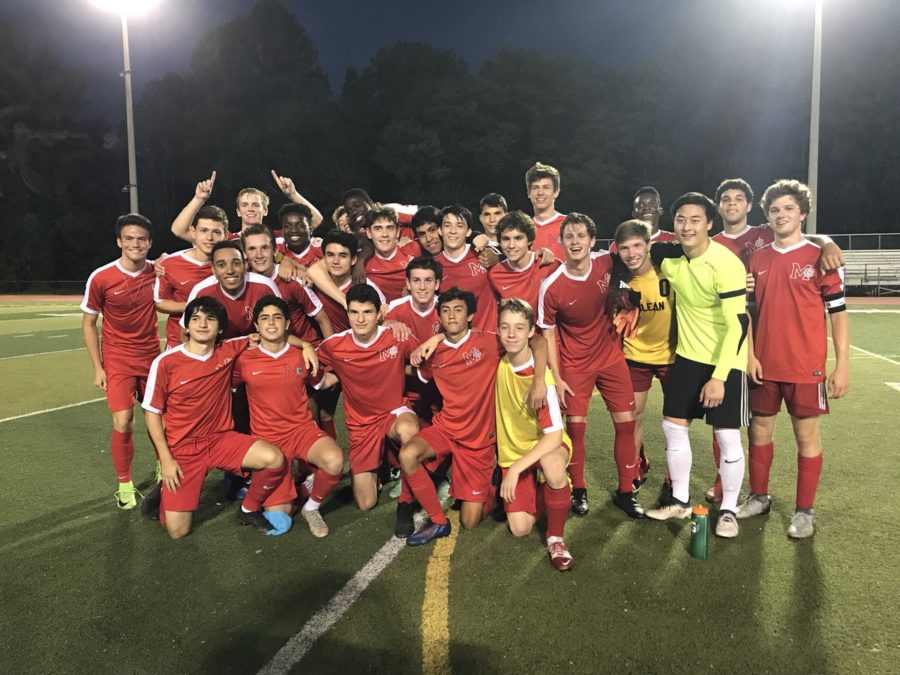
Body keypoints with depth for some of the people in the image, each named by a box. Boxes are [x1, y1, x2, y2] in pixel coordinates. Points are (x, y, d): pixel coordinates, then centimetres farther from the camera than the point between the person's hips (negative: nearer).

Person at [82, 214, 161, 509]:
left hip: (153, 356, 3)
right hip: (117, 360, -2)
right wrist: (98, 368, -4)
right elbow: (88, 323, -2)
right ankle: (124, 485, 9)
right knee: (123, 424, -11)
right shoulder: (100, 278, -12)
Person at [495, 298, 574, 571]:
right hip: (512, 450, 4)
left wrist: (516, 468, -32)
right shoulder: (499, 362, -10)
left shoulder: (540, 377, -25)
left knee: (552, 466, -41)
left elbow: (554, 435, -27)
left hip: (547, 445, -4)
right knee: (520, 528, -9)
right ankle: (537, 489, 25)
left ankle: (555, 537, -15)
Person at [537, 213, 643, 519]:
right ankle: (579, 490, 20)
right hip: (575, 364, -3)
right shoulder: (551, 287, -20)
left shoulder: (607, 263, -13)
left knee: (626, 422, 2)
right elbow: (548, 333, -9)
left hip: (611, 356, 3)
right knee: (575, 426, -2)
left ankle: (625, 491, 17)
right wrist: (556, 377, -10)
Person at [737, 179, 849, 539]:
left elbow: (838, 313, -3)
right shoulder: (757, 259, 6)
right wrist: (749, 354, 1)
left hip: (806, 366, -3)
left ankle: (804, 511, 19)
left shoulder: (820, 258, -4)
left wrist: (842, 365, -7)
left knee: (807, 436, 6)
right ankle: (759, 497, 29)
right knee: (760, 431, 12)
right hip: (764, 365, 4)